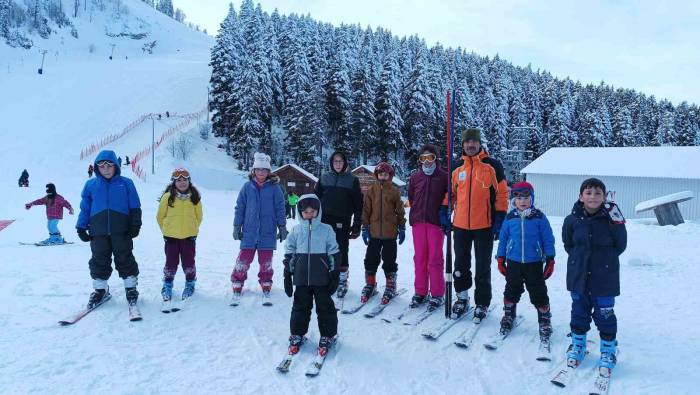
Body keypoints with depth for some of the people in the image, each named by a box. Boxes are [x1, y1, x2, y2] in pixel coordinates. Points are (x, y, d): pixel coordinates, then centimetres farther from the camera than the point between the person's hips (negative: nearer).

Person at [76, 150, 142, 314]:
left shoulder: (126, 183, 3)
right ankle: (100, 289, 25)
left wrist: (135, 225, -3)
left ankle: (131, 289, 16)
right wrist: (82, 227, 8)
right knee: (99, 261, 9)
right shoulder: (91, 185, 7)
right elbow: (85, 208, 12)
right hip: (98, 232, 2)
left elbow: (135, 207, 4)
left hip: (121, 231, -2)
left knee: (125, 260, 4)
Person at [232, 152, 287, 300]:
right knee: (243, 260, -1)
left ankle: (266, 286, 24)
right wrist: (236, 227, 6)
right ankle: (237, 286, 12)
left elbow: (280, 208, 4)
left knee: (266, 261, 9)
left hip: (268, 232, 0)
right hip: (249, 232, 0)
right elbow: (239, 208, 7)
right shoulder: (247, 187, 3)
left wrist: (282, 227, 4)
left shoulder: (274, 188, 0)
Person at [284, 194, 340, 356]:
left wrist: (334, 275, 1)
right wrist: (287, 275, 6)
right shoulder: (296, 230, 3)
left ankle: (328, 336, 20)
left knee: (325, 306, 6)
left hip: (322, 278, -1)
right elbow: (289, 254, 8)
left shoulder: (326, 230, -1)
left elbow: (334, 254, 2)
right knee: (300, 306, 10)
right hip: (301, 278, 1)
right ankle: (297, 335, 25)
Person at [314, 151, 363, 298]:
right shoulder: (324, 178, 9)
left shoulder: (352, 180, 2)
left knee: (341, 252, -1)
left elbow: (358, 204, 2)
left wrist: (357, 225, -2)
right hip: (325, 221, 2)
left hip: (342, 222, -2)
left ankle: (342, 281, 14)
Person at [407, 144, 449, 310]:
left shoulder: (444, 176, 1)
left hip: (437, 222, -3)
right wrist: (418, 213, 13)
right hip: (418, 222, 3)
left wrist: (444, 214, -2)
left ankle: (437, 294, 9)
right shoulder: (415, 177, 8)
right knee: (419, 258, 7)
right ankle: (420, 292, 16)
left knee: (435, 259, 0)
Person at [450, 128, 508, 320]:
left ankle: (482, 303, 19)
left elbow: (502, 193, -5)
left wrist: (499, 220, -10)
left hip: (484, 226, -4)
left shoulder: (492, 166, -4)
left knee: (482, 268, 6)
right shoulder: (457, 169, 8)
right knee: (461, 265, 13)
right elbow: (451, 193, 18)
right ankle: (462, 298, 29)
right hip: (460, 225, 4)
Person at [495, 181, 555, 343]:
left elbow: (548, 240, -1)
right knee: (512, 290, 15)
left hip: (534, 263, -2)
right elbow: (503, 239, 7)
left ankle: (545, 320, 21)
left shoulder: (539, 218, -5)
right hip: (513, 263, 2)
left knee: (538, 292, 4)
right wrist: (501, 260, 7)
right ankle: (508, 316, 33)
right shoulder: (510, 218, -1)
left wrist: (550, 260, -1)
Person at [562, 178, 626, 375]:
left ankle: (608, 351, 26)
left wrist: (617, 224, -12)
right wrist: (580, 258, 3)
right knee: (579, 312, 16)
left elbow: (620, 246, -6)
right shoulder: (572, 219, -5)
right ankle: (577, 345, 34)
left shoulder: (610, 218, -9)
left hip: (604, 278, -2)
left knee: (604, 314, 8)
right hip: (578, 277, 2)